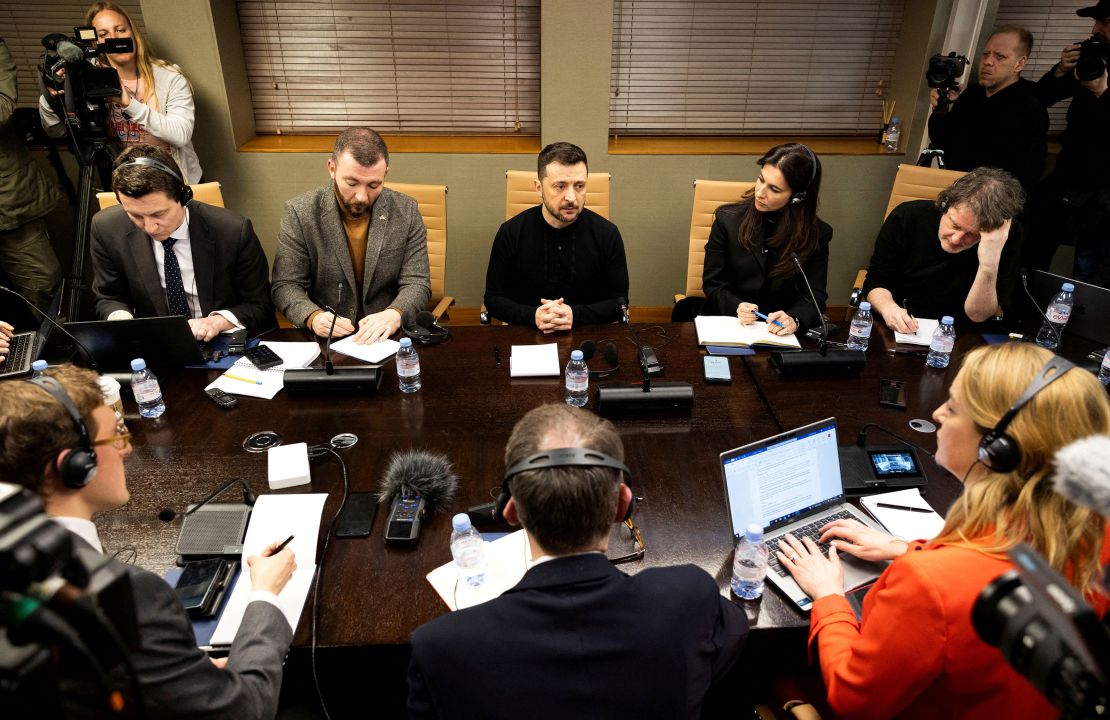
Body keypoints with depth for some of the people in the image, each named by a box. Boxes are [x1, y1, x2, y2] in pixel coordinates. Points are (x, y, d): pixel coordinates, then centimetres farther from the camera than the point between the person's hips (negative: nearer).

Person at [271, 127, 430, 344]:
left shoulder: (406, 212, -3)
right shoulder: (299, 213, -5)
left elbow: (417, 283, -3)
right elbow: (286, 286, -2)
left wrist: (394, 314, -24)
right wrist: (313, 317, -23)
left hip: (388, 337, 0)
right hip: (323, 340, 0)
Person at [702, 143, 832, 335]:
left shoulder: (818, 234, -1)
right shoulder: (728, 219, -3)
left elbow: (814, 296, -2)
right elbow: (713, 284, 0)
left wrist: (794, 319, -24)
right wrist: (737, 307, -20)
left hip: (781, 332, 1)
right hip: (728, 325, 0)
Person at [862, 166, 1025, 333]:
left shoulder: (1008, 240, -13)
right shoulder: (908, 216, -11)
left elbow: (977, 316, -15)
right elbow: (875, 282, -4)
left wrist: (989, 266, -30)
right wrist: (888, 308, -24)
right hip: (897, 332, 1)